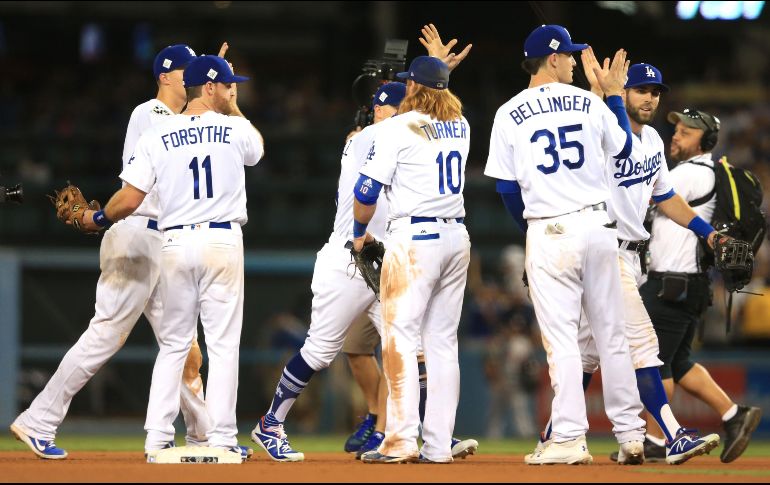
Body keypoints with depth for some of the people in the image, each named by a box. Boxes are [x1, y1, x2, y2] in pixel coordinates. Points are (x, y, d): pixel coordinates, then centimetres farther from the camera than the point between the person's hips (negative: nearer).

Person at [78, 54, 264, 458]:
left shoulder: (156, 136, 1)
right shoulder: (236, 129, -1)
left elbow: (130, 199, -2)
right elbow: (258, 149, 25)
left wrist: (96, 219, 15)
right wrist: (233, 107, 27)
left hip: (176, 243, 2)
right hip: (222, 242, -2)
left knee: (173, 344, 10)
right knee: (223, 344, 1)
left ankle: (157, 437, 5)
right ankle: (222, 438, -3)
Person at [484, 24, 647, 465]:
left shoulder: (509, 115, -1)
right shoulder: (588, 103, 2)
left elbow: (507, 189, 0)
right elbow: (624, 148, 17)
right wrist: (615, 93, 27)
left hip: (548, 231, -2)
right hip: (598, 226, 2)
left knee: (561, 338, -3)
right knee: (612, 334, 10)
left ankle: (570, 439, -9)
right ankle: (630, 432, 13)